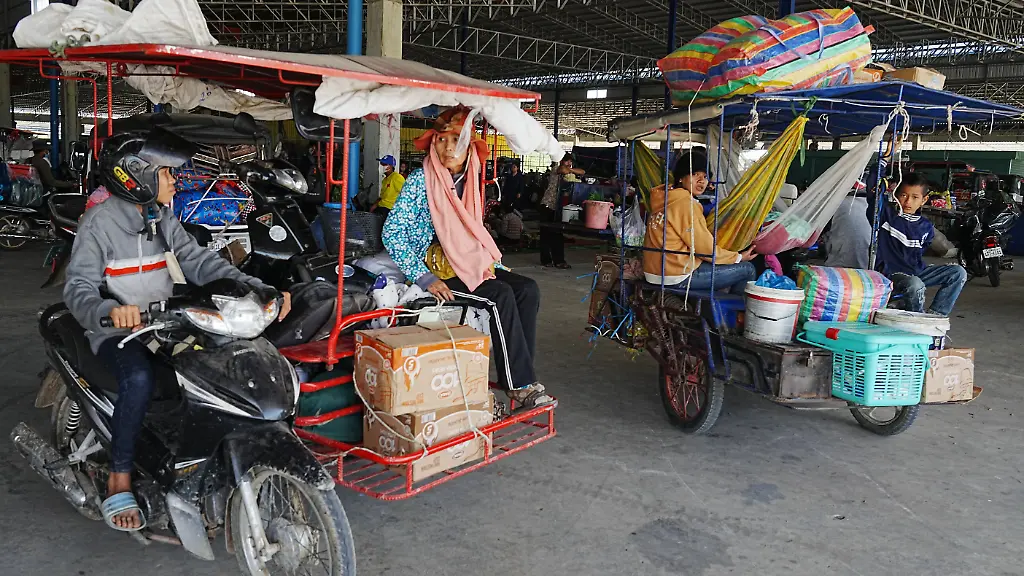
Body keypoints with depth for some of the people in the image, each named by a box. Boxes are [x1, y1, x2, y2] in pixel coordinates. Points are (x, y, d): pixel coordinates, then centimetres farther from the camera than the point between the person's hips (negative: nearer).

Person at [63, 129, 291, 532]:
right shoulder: (99, 222, -8)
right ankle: (118, 483, -18)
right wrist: (110, 311, -41)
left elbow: (200, 262, -1)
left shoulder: (163, 220, 10)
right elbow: (78, 287, -17)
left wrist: (257, 289, -17)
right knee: (139, 379, -35)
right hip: (118, 331, -6)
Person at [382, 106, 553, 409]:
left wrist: (495, 267, 7)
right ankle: (521, 384, -18)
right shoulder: (421, 180, -10)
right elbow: (392, 233, -14)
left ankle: (520, 375, -12)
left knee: (528, 289, -12)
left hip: (469, 264, 7)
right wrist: (424, 278, -20)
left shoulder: (469, 181, 10)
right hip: (434, 266, -7)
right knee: (501, 295, -25)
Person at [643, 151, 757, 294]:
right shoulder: (686, 204, -16)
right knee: (747, 269, -2)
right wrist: (739, 257, 3)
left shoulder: (664, 199, 12)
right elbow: (706, 249, -11)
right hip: (677, 278, -10)